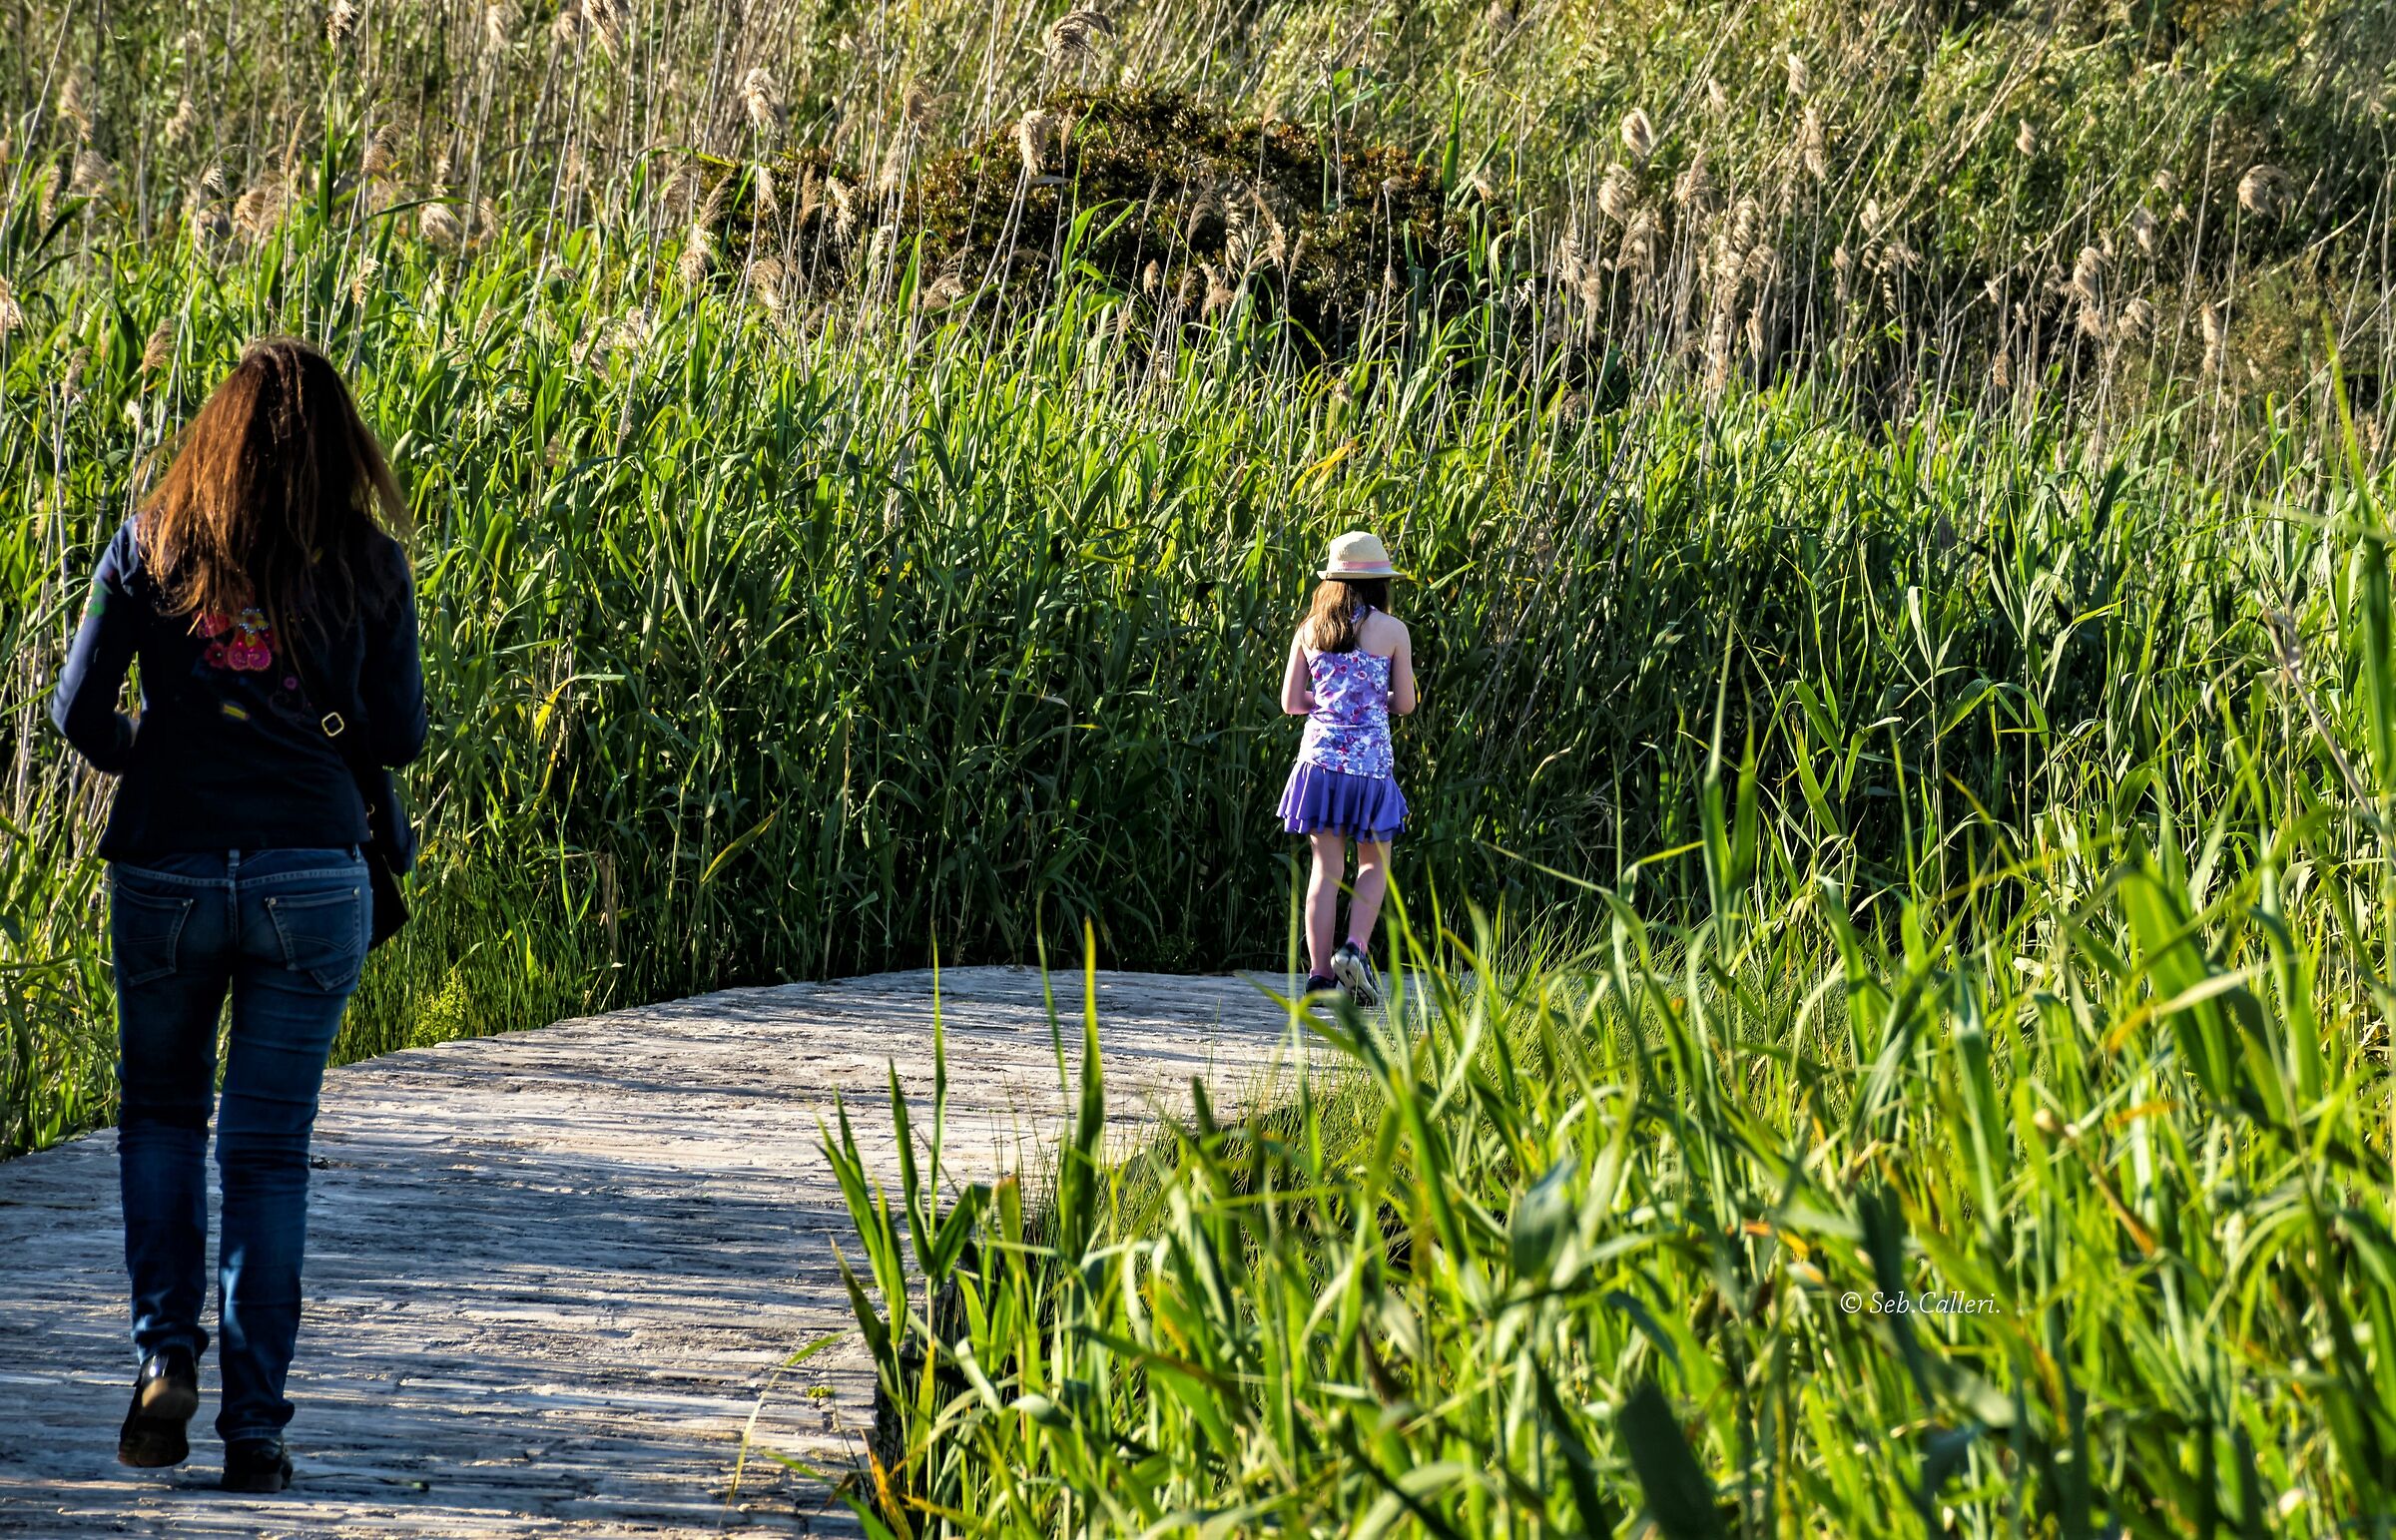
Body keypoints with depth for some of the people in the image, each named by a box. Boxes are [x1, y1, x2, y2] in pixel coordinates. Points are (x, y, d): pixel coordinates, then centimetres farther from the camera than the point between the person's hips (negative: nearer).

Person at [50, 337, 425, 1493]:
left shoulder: (152, 545, 0)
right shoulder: (366, 564, 0)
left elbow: (79, 712, 0)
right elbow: (396, 738, 4)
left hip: (166, 868, 0)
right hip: (310, 874, 0)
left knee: (159, 1114, 21)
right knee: (267, 1149, 5)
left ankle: (164, 1360, 5)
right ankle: (254, 1430, 4)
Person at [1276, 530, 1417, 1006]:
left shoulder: (1310, 629, 5)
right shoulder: (1391, 630, -3)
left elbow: (1291, 702, 6)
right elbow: (1406, 702, 1)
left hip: (1319, 753, 2)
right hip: (1370, 761, -2)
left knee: (1326, 867, 7)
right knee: (1374, 865, 12)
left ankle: (1319, 972, 2)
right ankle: (1355, 948, -11)